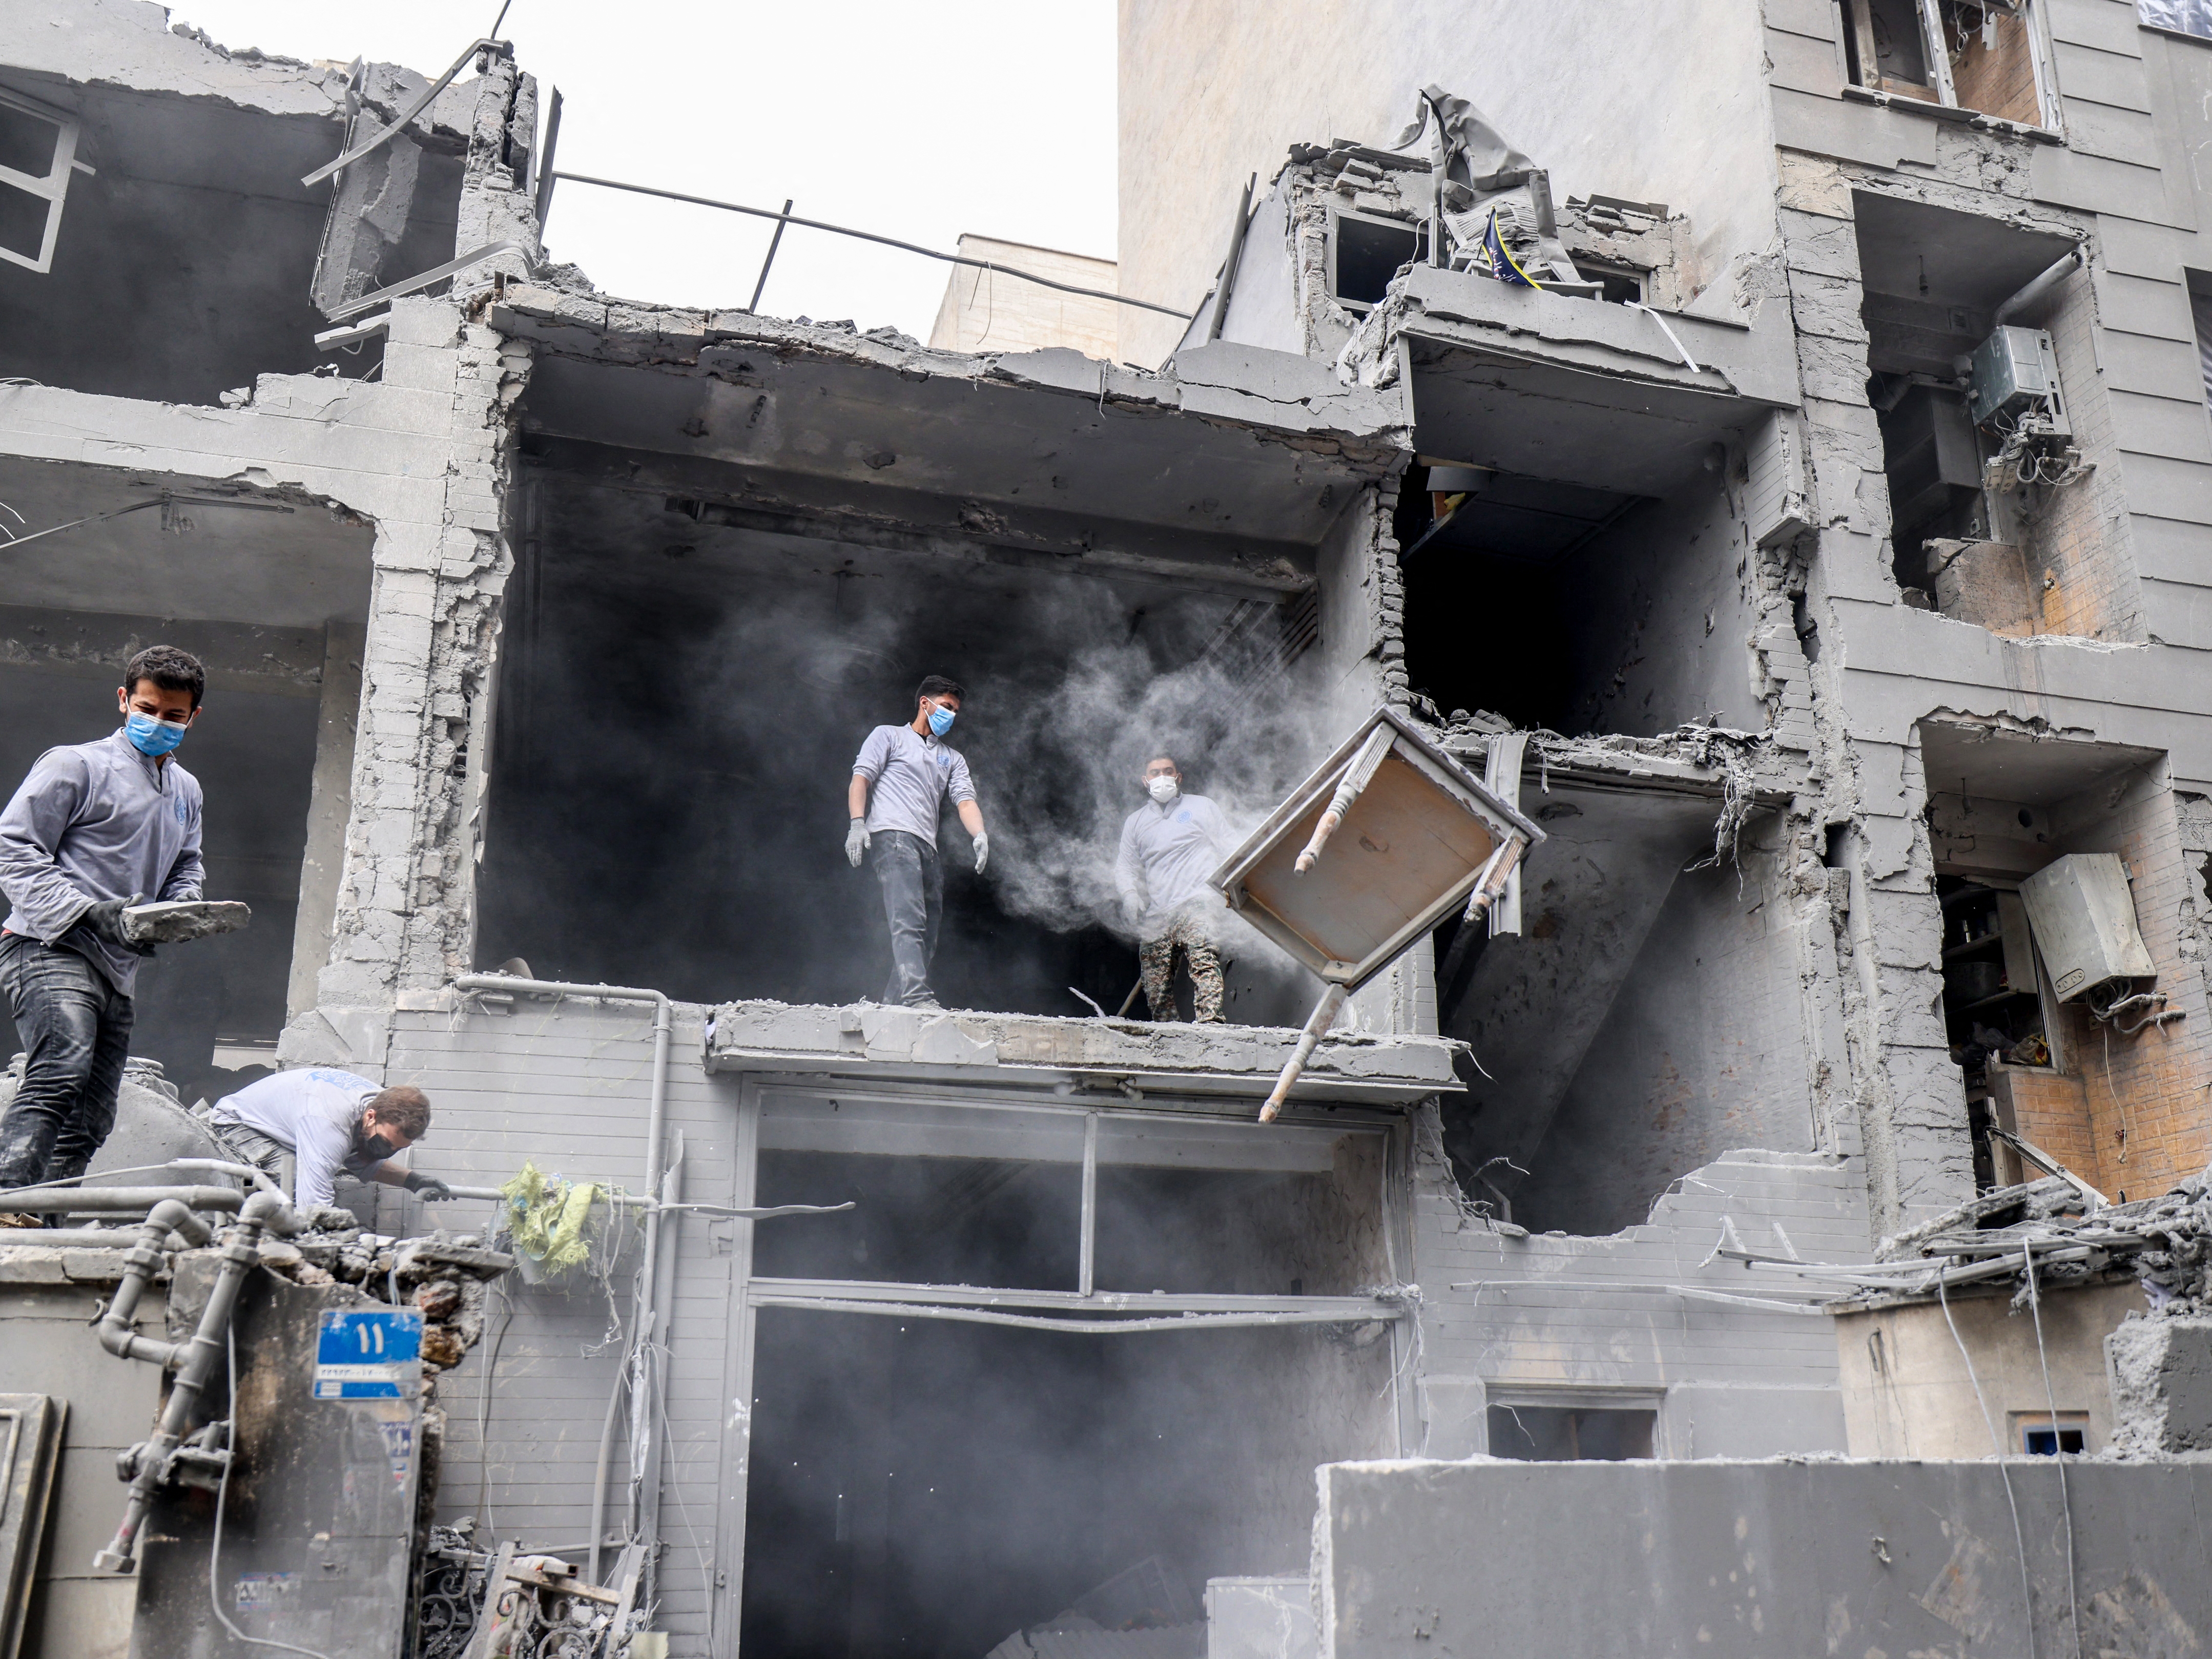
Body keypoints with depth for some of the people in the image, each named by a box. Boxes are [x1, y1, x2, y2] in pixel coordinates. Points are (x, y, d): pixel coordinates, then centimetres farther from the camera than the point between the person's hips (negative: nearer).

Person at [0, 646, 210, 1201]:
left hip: (117, 970, 8)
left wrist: (179, 908, 8)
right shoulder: (76, 766, 0)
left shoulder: (187, 791, 22)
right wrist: (90, 912, -17)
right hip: (50, 951, -8)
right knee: (61, 1072, -29)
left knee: (91, 1122, 5)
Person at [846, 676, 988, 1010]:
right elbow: (860, 779, 5)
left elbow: (965, 800, 14)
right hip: (891, 834, -7)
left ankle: (891, 1003, 4)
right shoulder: (889, 736, 17)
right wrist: (858, 823, -13)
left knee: (927, 939, 0)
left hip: (928, 847, 7)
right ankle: (918, 996, -35)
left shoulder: (953, 758, 30)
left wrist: (980, 835, -7)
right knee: (909, 920, -23)